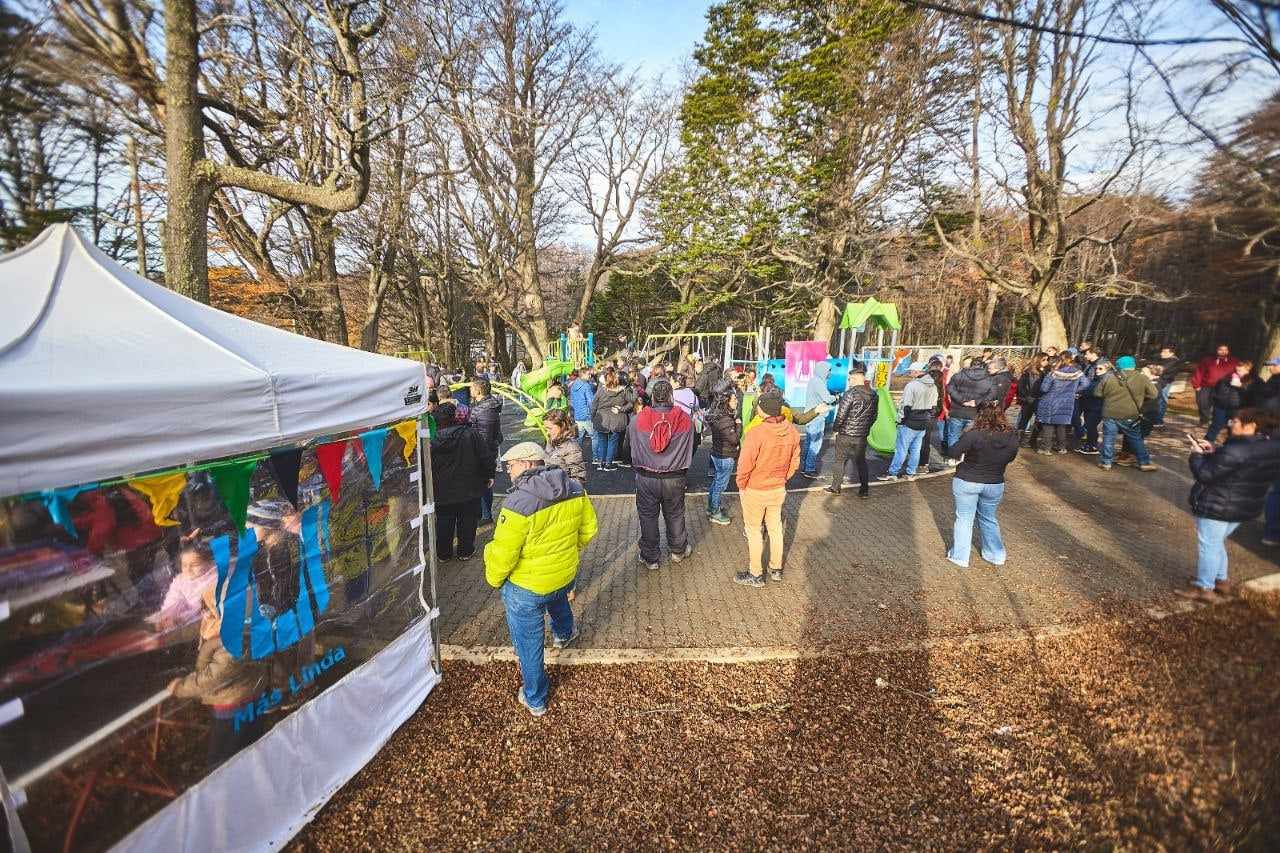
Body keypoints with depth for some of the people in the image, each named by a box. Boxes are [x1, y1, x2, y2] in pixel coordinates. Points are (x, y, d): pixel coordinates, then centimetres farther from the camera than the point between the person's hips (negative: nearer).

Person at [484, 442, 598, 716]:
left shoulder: (519, 503, -29)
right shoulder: (574, 489, -9)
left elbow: (503, 553, -23)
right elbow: (588, 529, 3)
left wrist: (494, 579, -3)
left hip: (527, 587, -6)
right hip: (566, 575, 6)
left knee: (529, 644, 16)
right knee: (558, 599, 40)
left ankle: (535, 700, 34)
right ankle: (563, 634, 68)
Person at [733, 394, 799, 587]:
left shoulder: (756, 433, -28)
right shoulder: (791, 431, -9)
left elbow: (744, 466, -21)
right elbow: (794, 462, 2)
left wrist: (741, 487, -4)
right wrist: (782, 479, 16)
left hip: (755, 491, -5)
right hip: (779, 490, 6)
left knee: (754, 531, 12)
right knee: (775, 527, 22)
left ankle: (756, 574, 23)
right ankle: (776, 569, 37)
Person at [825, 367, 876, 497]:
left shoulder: (850, 393, -17)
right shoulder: (872, 394, 2)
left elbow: (841, 415, -17)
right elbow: (873, 416, 10)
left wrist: (835, 430, -6)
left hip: (846, 434, -5)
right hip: (862, 435, 5)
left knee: (840, 460, 8)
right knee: (861, 461, 15)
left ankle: (836, 487, 15)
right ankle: (864, 490, 18)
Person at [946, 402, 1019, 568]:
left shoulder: (974, 435, -25)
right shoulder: (1012, 437, -9)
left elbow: (954, 452, -14)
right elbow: (1010, 457, 7)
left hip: (966, 483, -4)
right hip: (995, 485, 4)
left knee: (964, 519, 11)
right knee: (989, 519, 23)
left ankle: (960, 557, 20)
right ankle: (996, 555, 34)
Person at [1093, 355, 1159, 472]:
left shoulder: (1108, 377, -3)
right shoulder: (1141, 378, -2)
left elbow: (1097, 393, 4)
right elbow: (1152, 394, 2)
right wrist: (1140, 403, 17)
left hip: (1110, 414, 0)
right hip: (1131, 415, 1)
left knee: (1108, 438, 6)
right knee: (1136, 439, 11)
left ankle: (1106, 462, 8)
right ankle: (1144, 462, 16)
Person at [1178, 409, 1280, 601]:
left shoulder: (1236, 450, -27)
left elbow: (1205, 475, -22)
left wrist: (1197, 454, -8)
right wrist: (1213, 452, 7)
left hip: (1216, 507, -9)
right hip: (1245, 507, 9)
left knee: (1208, 546, 4)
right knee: (1217, 544, 24)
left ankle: (1204, 589, 13)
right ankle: (1221, 580, 35)